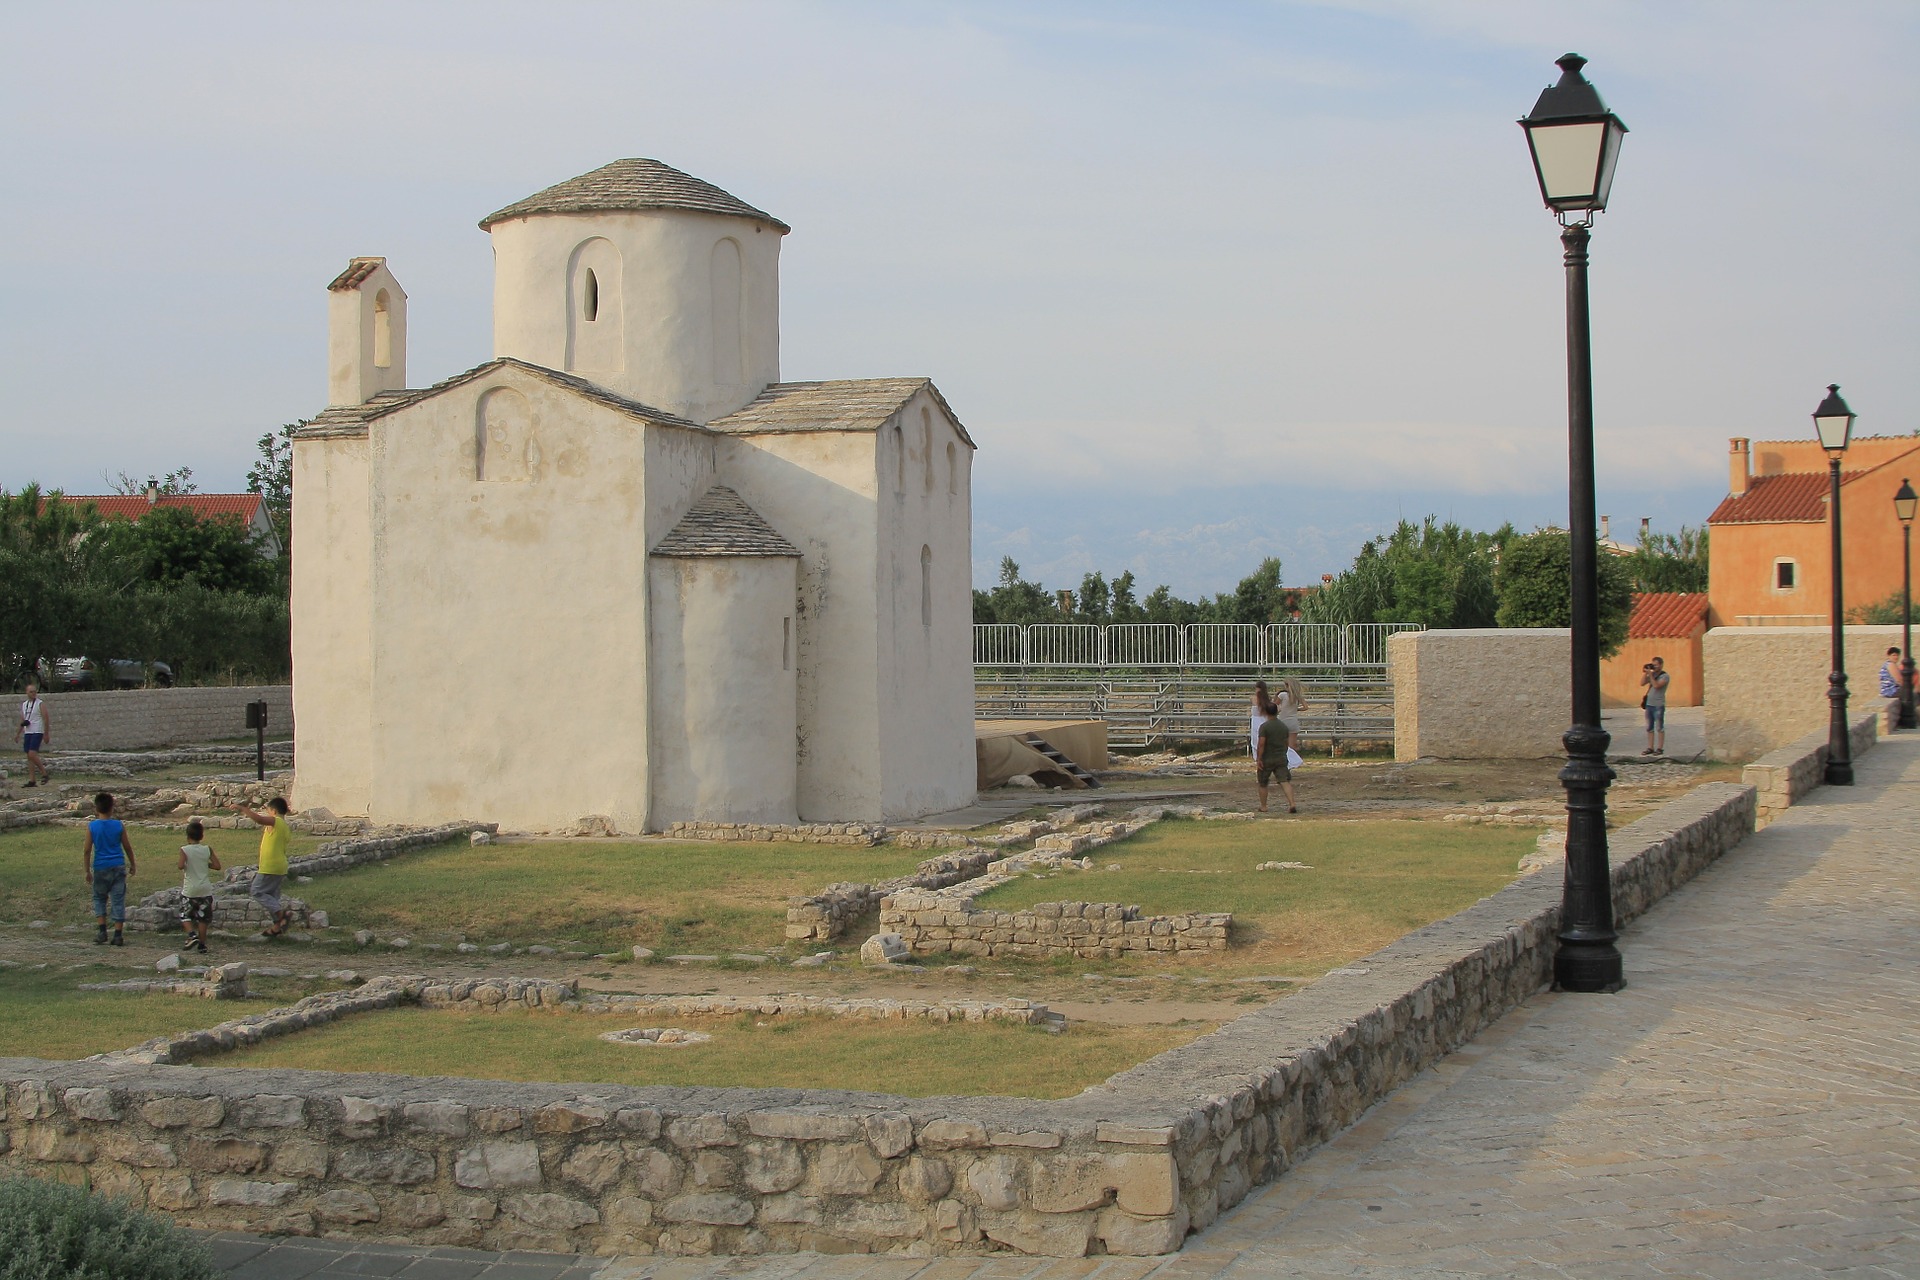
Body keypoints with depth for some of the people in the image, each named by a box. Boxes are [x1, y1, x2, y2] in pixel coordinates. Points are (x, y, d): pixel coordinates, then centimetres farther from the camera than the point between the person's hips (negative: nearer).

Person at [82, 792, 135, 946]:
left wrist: (87, 871, 6)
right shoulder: (119, 825, -2)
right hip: (118, 867, 1)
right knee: (118, 900, 3)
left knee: (99, 898, 17)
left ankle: (102, 930, 6)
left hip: (100, 868, -1)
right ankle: (118, 934, 2)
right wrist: (132, 865, 19)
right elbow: (127, 847, 6)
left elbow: (87, 850, -4)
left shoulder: (92, 827, -5)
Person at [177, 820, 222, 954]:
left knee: (185, 915, 12)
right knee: (203, 917, 8)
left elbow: (181, 866, -22)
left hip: (190, 889, -2)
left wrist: (183, 867, 0)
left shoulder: (184, 850, -8)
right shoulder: (207, 850, 0)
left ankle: (193, 934, -10)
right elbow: (217, 866, -1)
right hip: (205, 888, 2)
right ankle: (202, 944, 7)